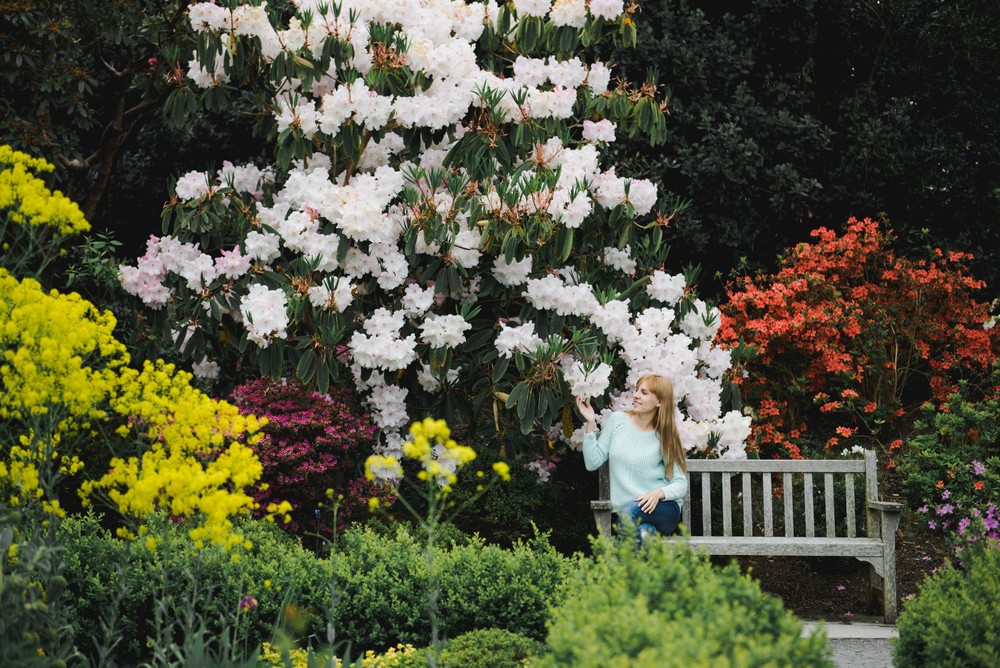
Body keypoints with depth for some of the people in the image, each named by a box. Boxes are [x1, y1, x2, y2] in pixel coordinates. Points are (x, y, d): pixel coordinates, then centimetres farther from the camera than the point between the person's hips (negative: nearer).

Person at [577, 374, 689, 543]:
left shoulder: (664, 437, 4)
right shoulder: (617, 420, 8)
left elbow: (681, 484, 1)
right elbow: (592, 463, 6)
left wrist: (659, 493, -20)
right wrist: (590, 424, -3)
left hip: (663, 507, -1)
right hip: (624, 509, 1)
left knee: (629, 511, -36)